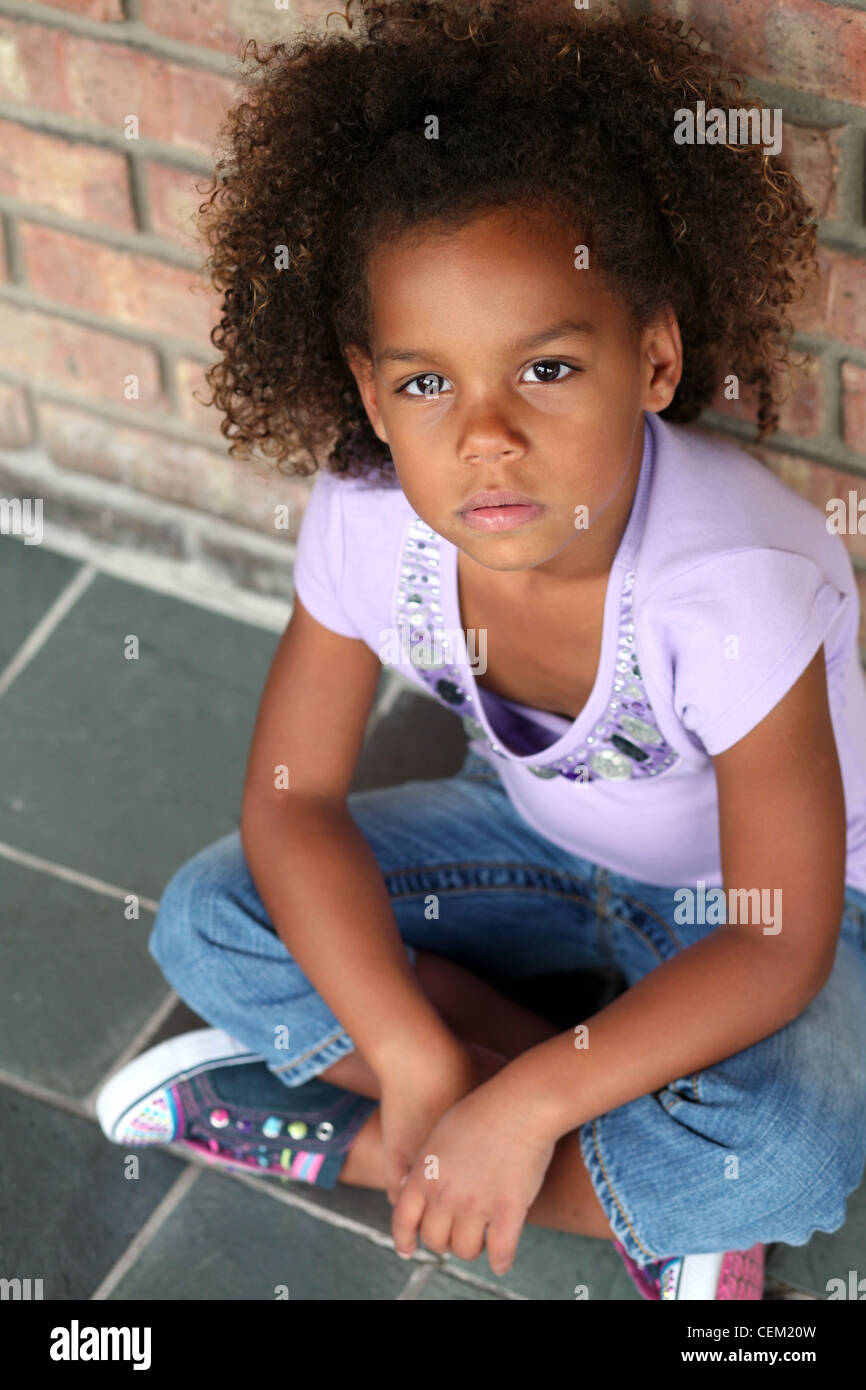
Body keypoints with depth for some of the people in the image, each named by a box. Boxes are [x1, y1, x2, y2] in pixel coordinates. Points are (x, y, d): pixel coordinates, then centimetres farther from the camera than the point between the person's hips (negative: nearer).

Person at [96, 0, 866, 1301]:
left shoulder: (733, 590, -37)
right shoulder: (367, 517, -25)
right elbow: (291, 799, -15)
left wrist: (524, 1106, -35)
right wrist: (420, 1062, -26)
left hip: (751, 896, -5)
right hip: (538, 836, 5)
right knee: (208, 921, -11)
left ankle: (328, 1137, -15)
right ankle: (644, 1186, -10)